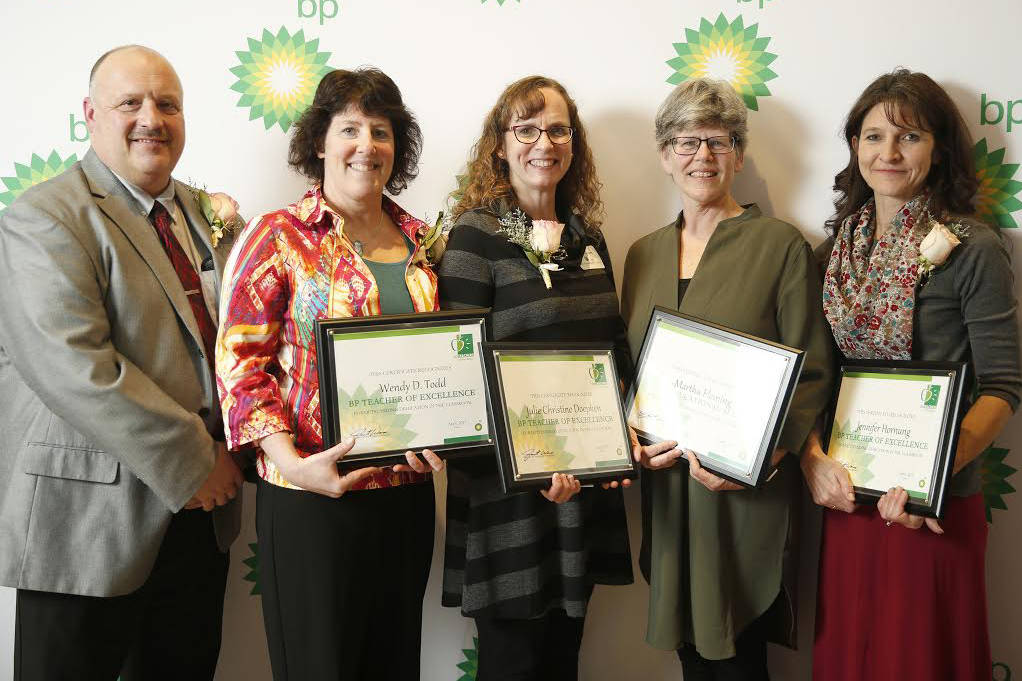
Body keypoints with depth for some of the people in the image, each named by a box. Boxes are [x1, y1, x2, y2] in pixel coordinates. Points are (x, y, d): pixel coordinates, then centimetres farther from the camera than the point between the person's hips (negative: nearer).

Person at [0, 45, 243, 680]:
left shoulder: (203, 212, 12)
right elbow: (73, 368, -22)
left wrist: (225, 449, 0)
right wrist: (191, 462, -20)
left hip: (199, 510, 7)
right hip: (89, 518, -6)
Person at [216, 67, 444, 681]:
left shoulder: (420, 241, 10)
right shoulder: (280, 237, -4)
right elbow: (240, 359, -9)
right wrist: (292, 463, -19)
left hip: (407, 491, 5)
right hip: (311, 496, -4)